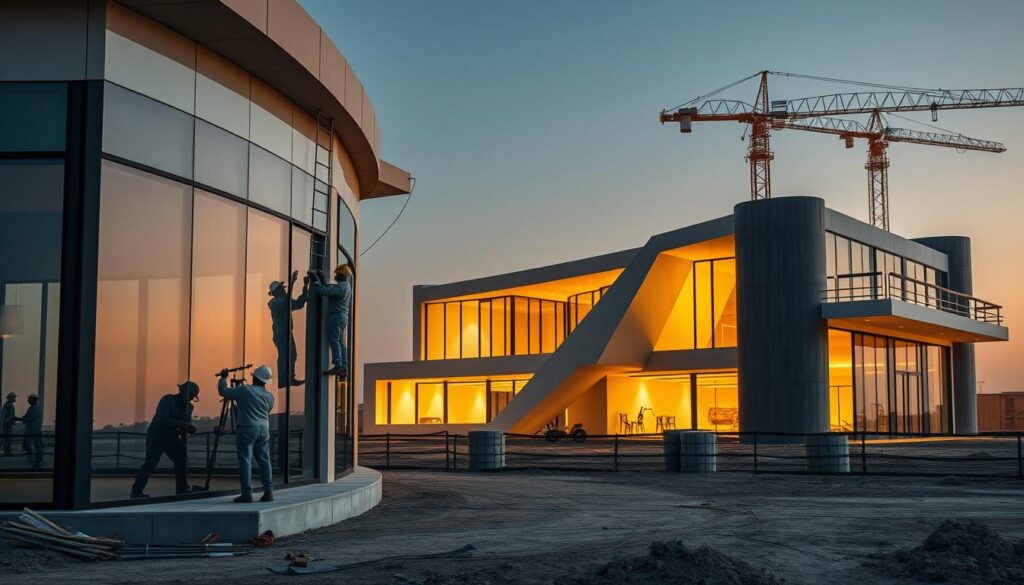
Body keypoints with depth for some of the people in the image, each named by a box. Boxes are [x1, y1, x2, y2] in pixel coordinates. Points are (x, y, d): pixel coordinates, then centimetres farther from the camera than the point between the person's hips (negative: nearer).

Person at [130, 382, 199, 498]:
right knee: (150, 463, -16)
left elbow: (187, 423, 7)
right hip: (157, 436, -7)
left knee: (182, 460, -4)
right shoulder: (167, 400, -18)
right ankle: (136, 491, -10)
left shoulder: (188, 406, 3)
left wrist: (189, 428, -18)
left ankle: (182, 490, 5)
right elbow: (162, 419, -31)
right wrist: (182, 425, -37)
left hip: (172, 438, 7)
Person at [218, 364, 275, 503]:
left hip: (247, 429, -5)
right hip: (263, 429, 5)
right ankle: (268, 492, 7)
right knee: (264, 460, 10)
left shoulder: (244, 390, -8)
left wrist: (223, 378, 18)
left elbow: (223, 391, 0)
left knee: (245, 460, -3)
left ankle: (247, 494, -7)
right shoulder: (269, 396, 8)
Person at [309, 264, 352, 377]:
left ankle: (337, 366, -16)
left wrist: (315, 280, -14)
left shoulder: (340, 287, -16)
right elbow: (329, 289, 22)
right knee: (340, 342, 11)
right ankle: (344, 368, 11)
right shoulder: (346, 286, 16)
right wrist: (321, 280, 17)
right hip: (343, 317, 10)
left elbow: (323, 291, -23)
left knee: (334, 341, -11)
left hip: (336, 316, -10)